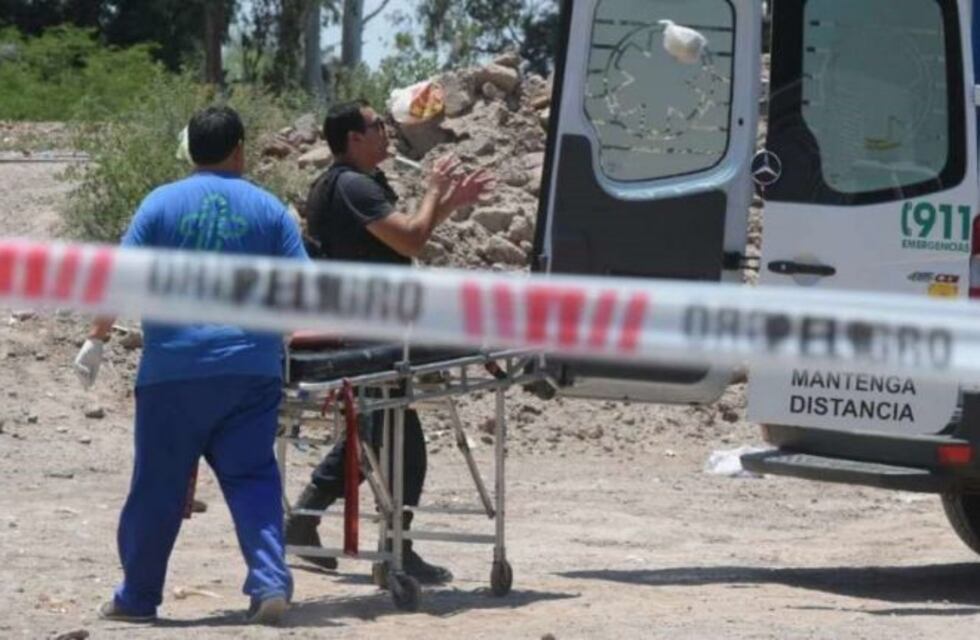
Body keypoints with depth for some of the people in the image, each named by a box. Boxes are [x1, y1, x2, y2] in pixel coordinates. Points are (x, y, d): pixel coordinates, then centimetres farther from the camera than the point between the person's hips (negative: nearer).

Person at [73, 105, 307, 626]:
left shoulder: (162, 203, 3)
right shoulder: (268, 209, 6)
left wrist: (96, 338, 4)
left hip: (173, 368, -1)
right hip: (251, 367, 1)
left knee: (158, 486, 7)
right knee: (251, 478, 2)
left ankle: (137, 597, 16)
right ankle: (270, 583, -15)